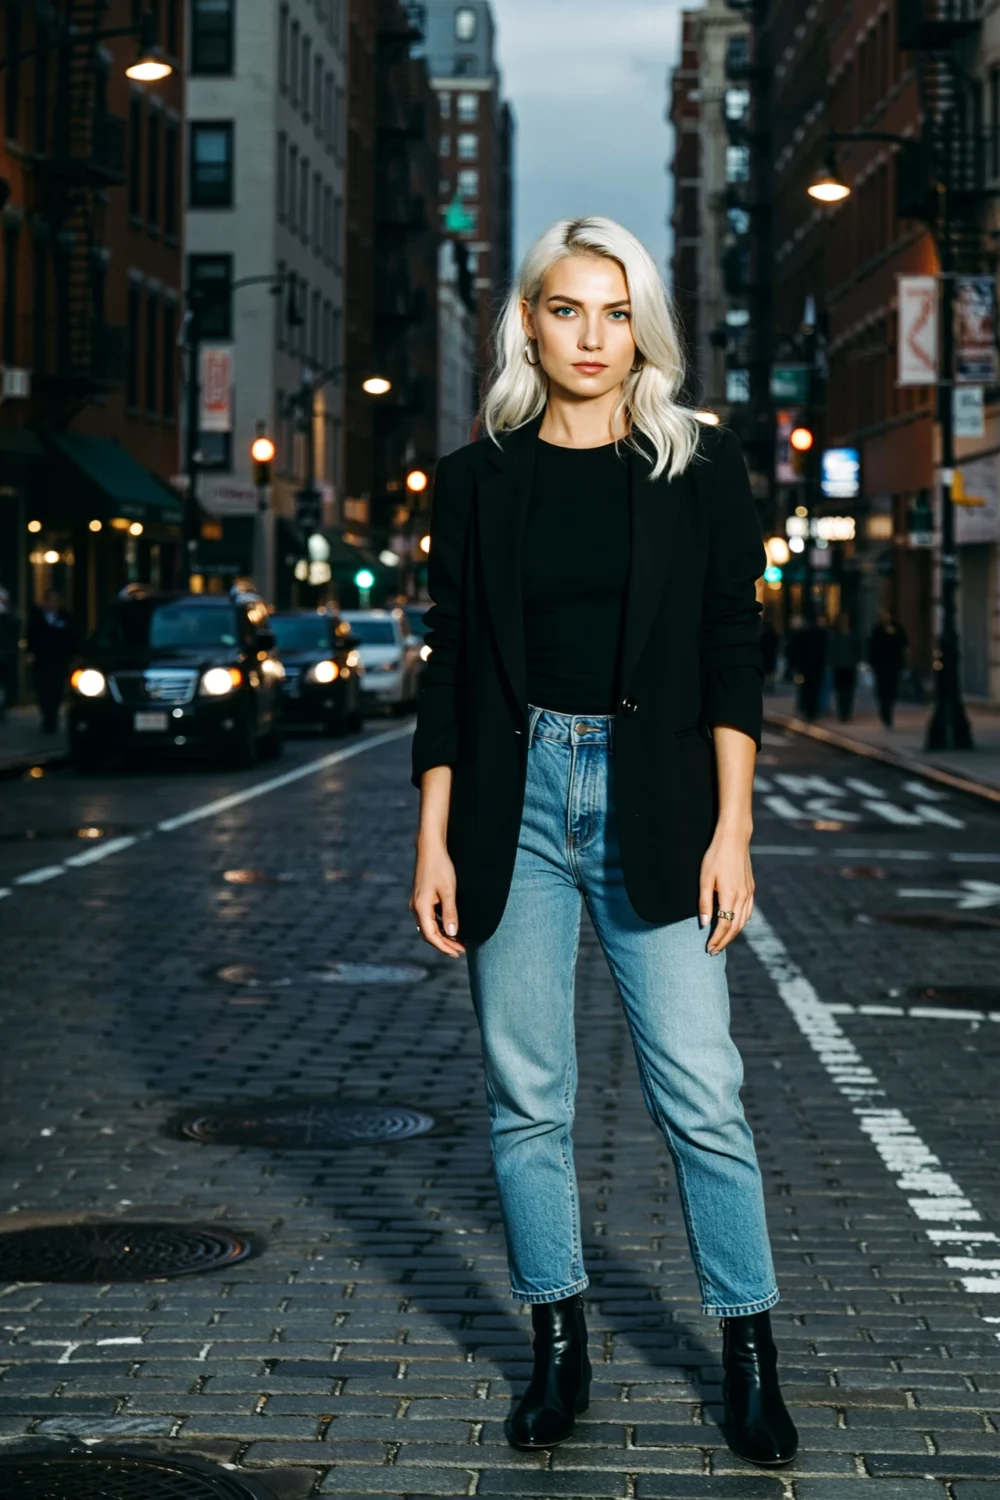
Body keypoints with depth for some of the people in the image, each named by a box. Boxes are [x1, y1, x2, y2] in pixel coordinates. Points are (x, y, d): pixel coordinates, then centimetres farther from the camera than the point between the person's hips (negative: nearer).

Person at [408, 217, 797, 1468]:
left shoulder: (701, 470, 3)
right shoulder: (477, 481, 6)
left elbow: (731, 661, 2)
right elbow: (450, 668, 7)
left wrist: (730, 831, -6)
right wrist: (432, 842, 1)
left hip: (652, 804, -1)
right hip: (512, 801, 2)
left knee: (699, 1092, -3)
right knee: (526, 1094, 5)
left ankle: (749, 1352, 11)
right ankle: (559, 1350, 18)